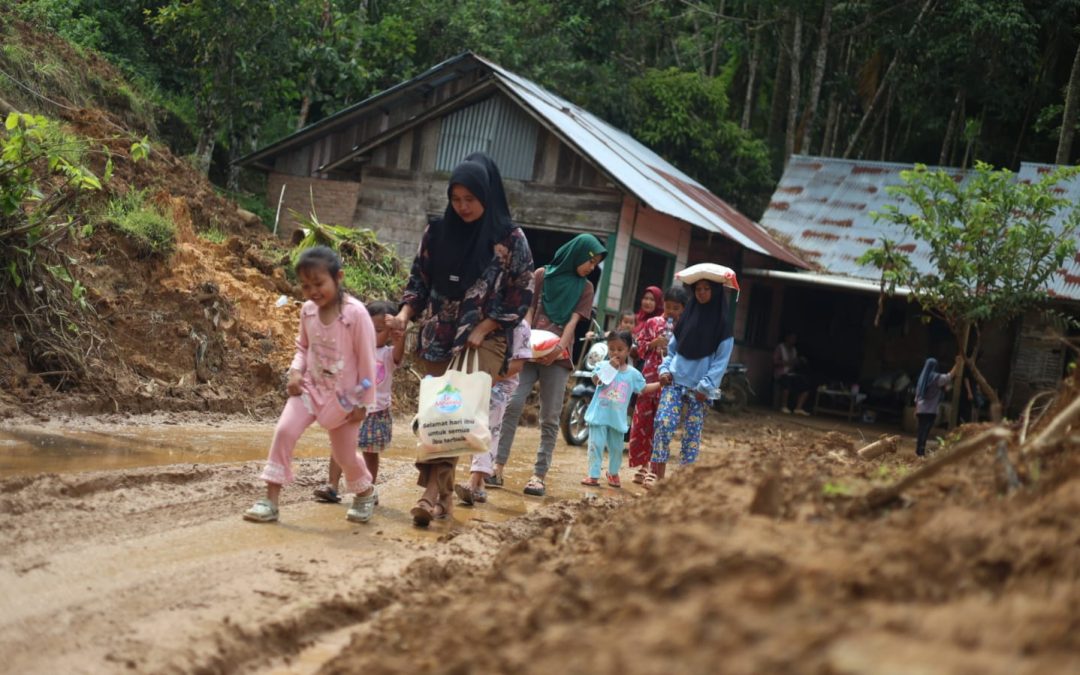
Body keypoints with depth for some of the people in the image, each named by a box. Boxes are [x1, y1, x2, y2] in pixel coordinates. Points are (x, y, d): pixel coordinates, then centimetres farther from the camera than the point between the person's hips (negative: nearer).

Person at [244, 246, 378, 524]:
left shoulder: (355, 313, -21)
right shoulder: (308, 310, -5)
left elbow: (367, 360, -15)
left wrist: (364, 402, -12)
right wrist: (296, 371, -9)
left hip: (344, 396, -4)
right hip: (310, 387, 4)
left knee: (344, 454, 9)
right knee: (284, 430, -16)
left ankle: (365, 492, 40)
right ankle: (271, 499, -8)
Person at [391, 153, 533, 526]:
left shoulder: (510, 239, -5)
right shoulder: (438, 231, 5)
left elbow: (520, 295, -3)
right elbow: (419, 278, 14)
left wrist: (482, 330, -10)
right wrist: (406, 313, -4)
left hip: (484, 341, -4)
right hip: (437, 339, 4)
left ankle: (433, 492, -15)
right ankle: (442, 495, 11)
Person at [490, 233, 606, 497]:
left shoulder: (584, 288, 12)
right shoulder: (542, 275, 8)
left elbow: (573, 321, 2)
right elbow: (529, 311, 3)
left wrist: (558, 348, -13)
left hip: (558, 357, 1)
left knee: (550, 418, -1)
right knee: (512, 405, -11)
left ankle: (539, 475, 1)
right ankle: (498, 467, -8)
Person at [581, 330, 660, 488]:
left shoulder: (633, 373, 3)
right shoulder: (603, 366, -5)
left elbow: (644, 388, 14)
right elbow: (596, 380, -21)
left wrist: (660, 383, 8)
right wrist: (610, 367, -27)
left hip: (617, 417, 3)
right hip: (599, 414, -2)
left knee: (616, 447, 14)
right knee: (596, 445, -4)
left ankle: (613, 473, 33)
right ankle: (593, 475, 1)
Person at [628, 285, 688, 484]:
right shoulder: (654, 323, 6)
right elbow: (638, 345, 7)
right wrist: (654, 343, -8)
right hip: (650, 376, 1)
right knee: (642, 419, 1)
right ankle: (641, 465, 11)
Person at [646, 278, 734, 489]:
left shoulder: (722, 325, 0)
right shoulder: (687, 315, 12)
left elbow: (721, 359, -5)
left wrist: (706, 385, -13)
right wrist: (665, 369, 0)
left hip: (699, 388, -2)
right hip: (675, 380, 2)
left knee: (692, 432, 1)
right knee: (664, 423, -11)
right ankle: (656, 473, -6)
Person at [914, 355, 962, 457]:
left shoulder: (923, 377, 12)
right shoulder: (936, 377, -8)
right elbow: (949, 376, -17)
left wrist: (916, 410, 19)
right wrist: (958, 364, -15)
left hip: (921, 408, 6)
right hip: (930, 409, -6)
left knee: (921, 429, 11)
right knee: (925, 430, -7)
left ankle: (918, 450, 13)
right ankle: (921, 451, -11)